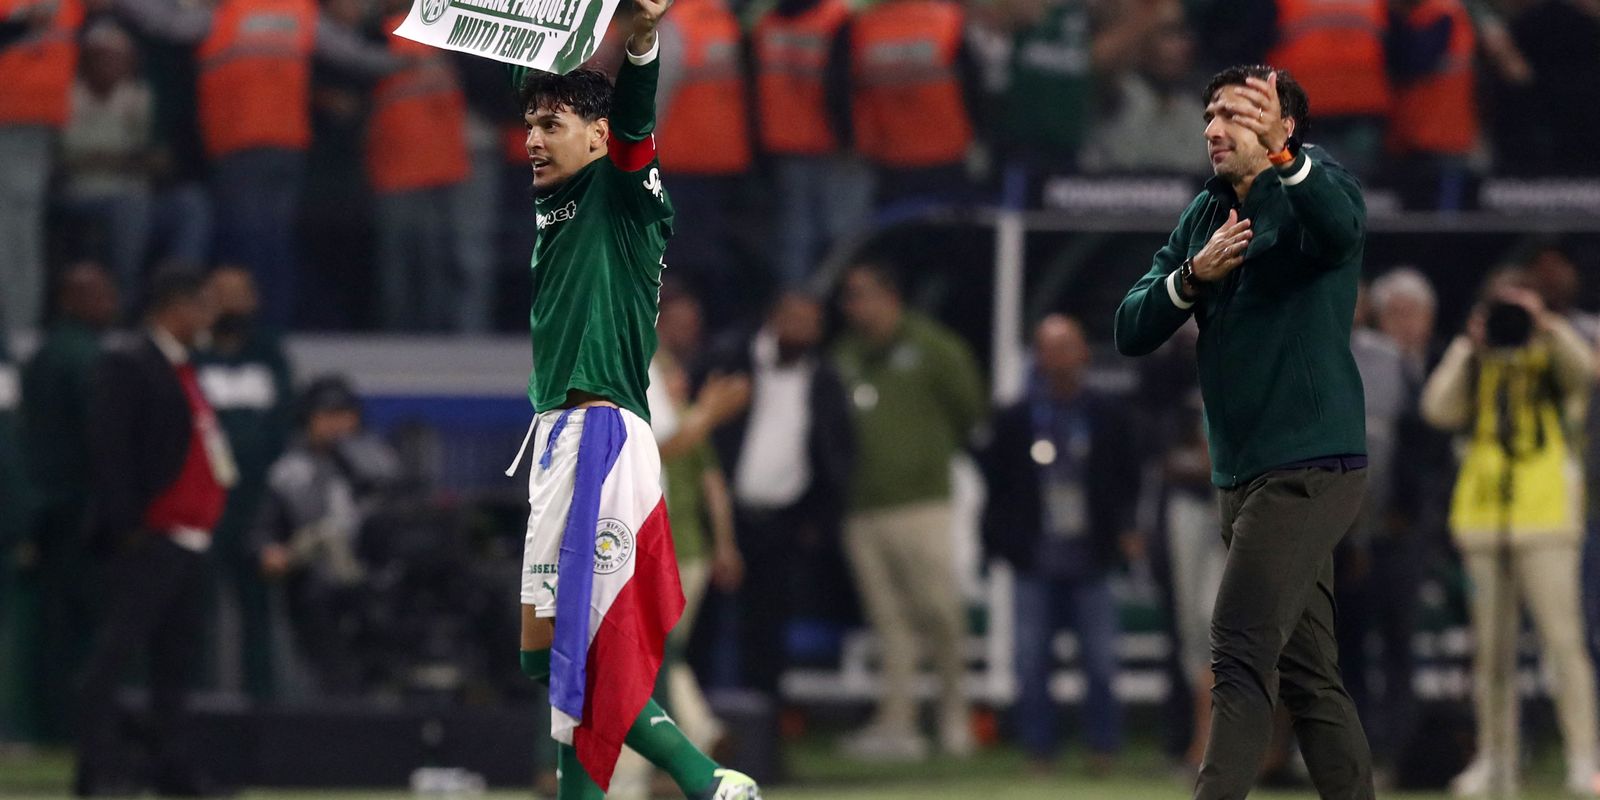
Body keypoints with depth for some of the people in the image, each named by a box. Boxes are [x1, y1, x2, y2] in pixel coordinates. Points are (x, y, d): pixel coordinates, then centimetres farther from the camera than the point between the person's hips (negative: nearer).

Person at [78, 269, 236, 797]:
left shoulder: (183, 372, 20)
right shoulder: (130, 368, -8)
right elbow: (110, 449, -15)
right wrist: (126, 526, -19)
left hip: (191, 542, 9)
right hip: (150, 540, -9)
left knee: (178, 656, 11)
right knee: (118, 649, -9)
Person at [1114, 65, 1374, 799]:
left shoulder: (1315, 186, -9)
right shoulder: (1204, 215, 13)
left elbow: (1340, 229, -35)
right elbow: (1132, 332, 7)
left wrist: (1281, 158, -52)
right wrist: (1193, 276, -11)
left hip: (1309, 467, -8)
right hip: (1243, 476, 8)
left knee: (1241, 651, -18)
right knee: (1306, 674, 12)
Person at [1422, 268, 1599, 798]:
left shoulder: (1554, 357, 7)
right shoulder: (1476, 366, 15)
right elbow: (1438, 410, 0)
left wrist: (1545, 324, -14)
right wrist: (1468, 346, 0)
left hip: (1545, 518, -4)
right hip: (1483, 517, 4)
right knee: (1491, 649, 7)